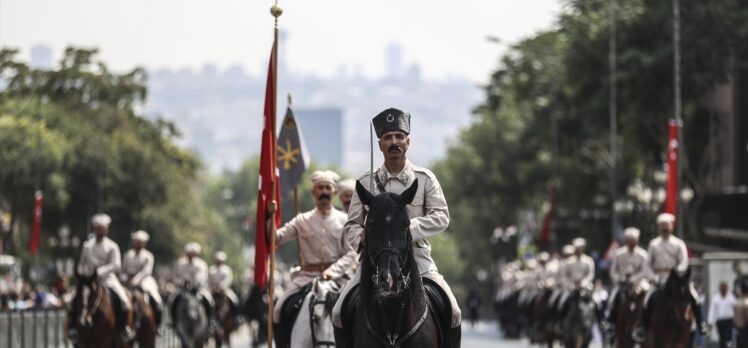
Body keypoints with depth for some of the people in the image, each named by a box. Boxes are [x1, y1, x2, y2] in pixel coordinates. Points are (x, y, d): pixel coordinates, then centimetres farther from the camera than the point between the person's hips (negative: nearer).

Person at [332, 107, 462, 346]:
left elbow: (441, 217, -7)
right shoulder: (366, 183, 6)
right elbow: (352, 224, 8)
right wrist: (360, 237, -16)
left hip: (416, 258, -1)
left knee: (452, 313, -17)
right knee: (340, 313, -15)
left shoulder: (424, 179, 3)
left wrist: (407, 228, -23)